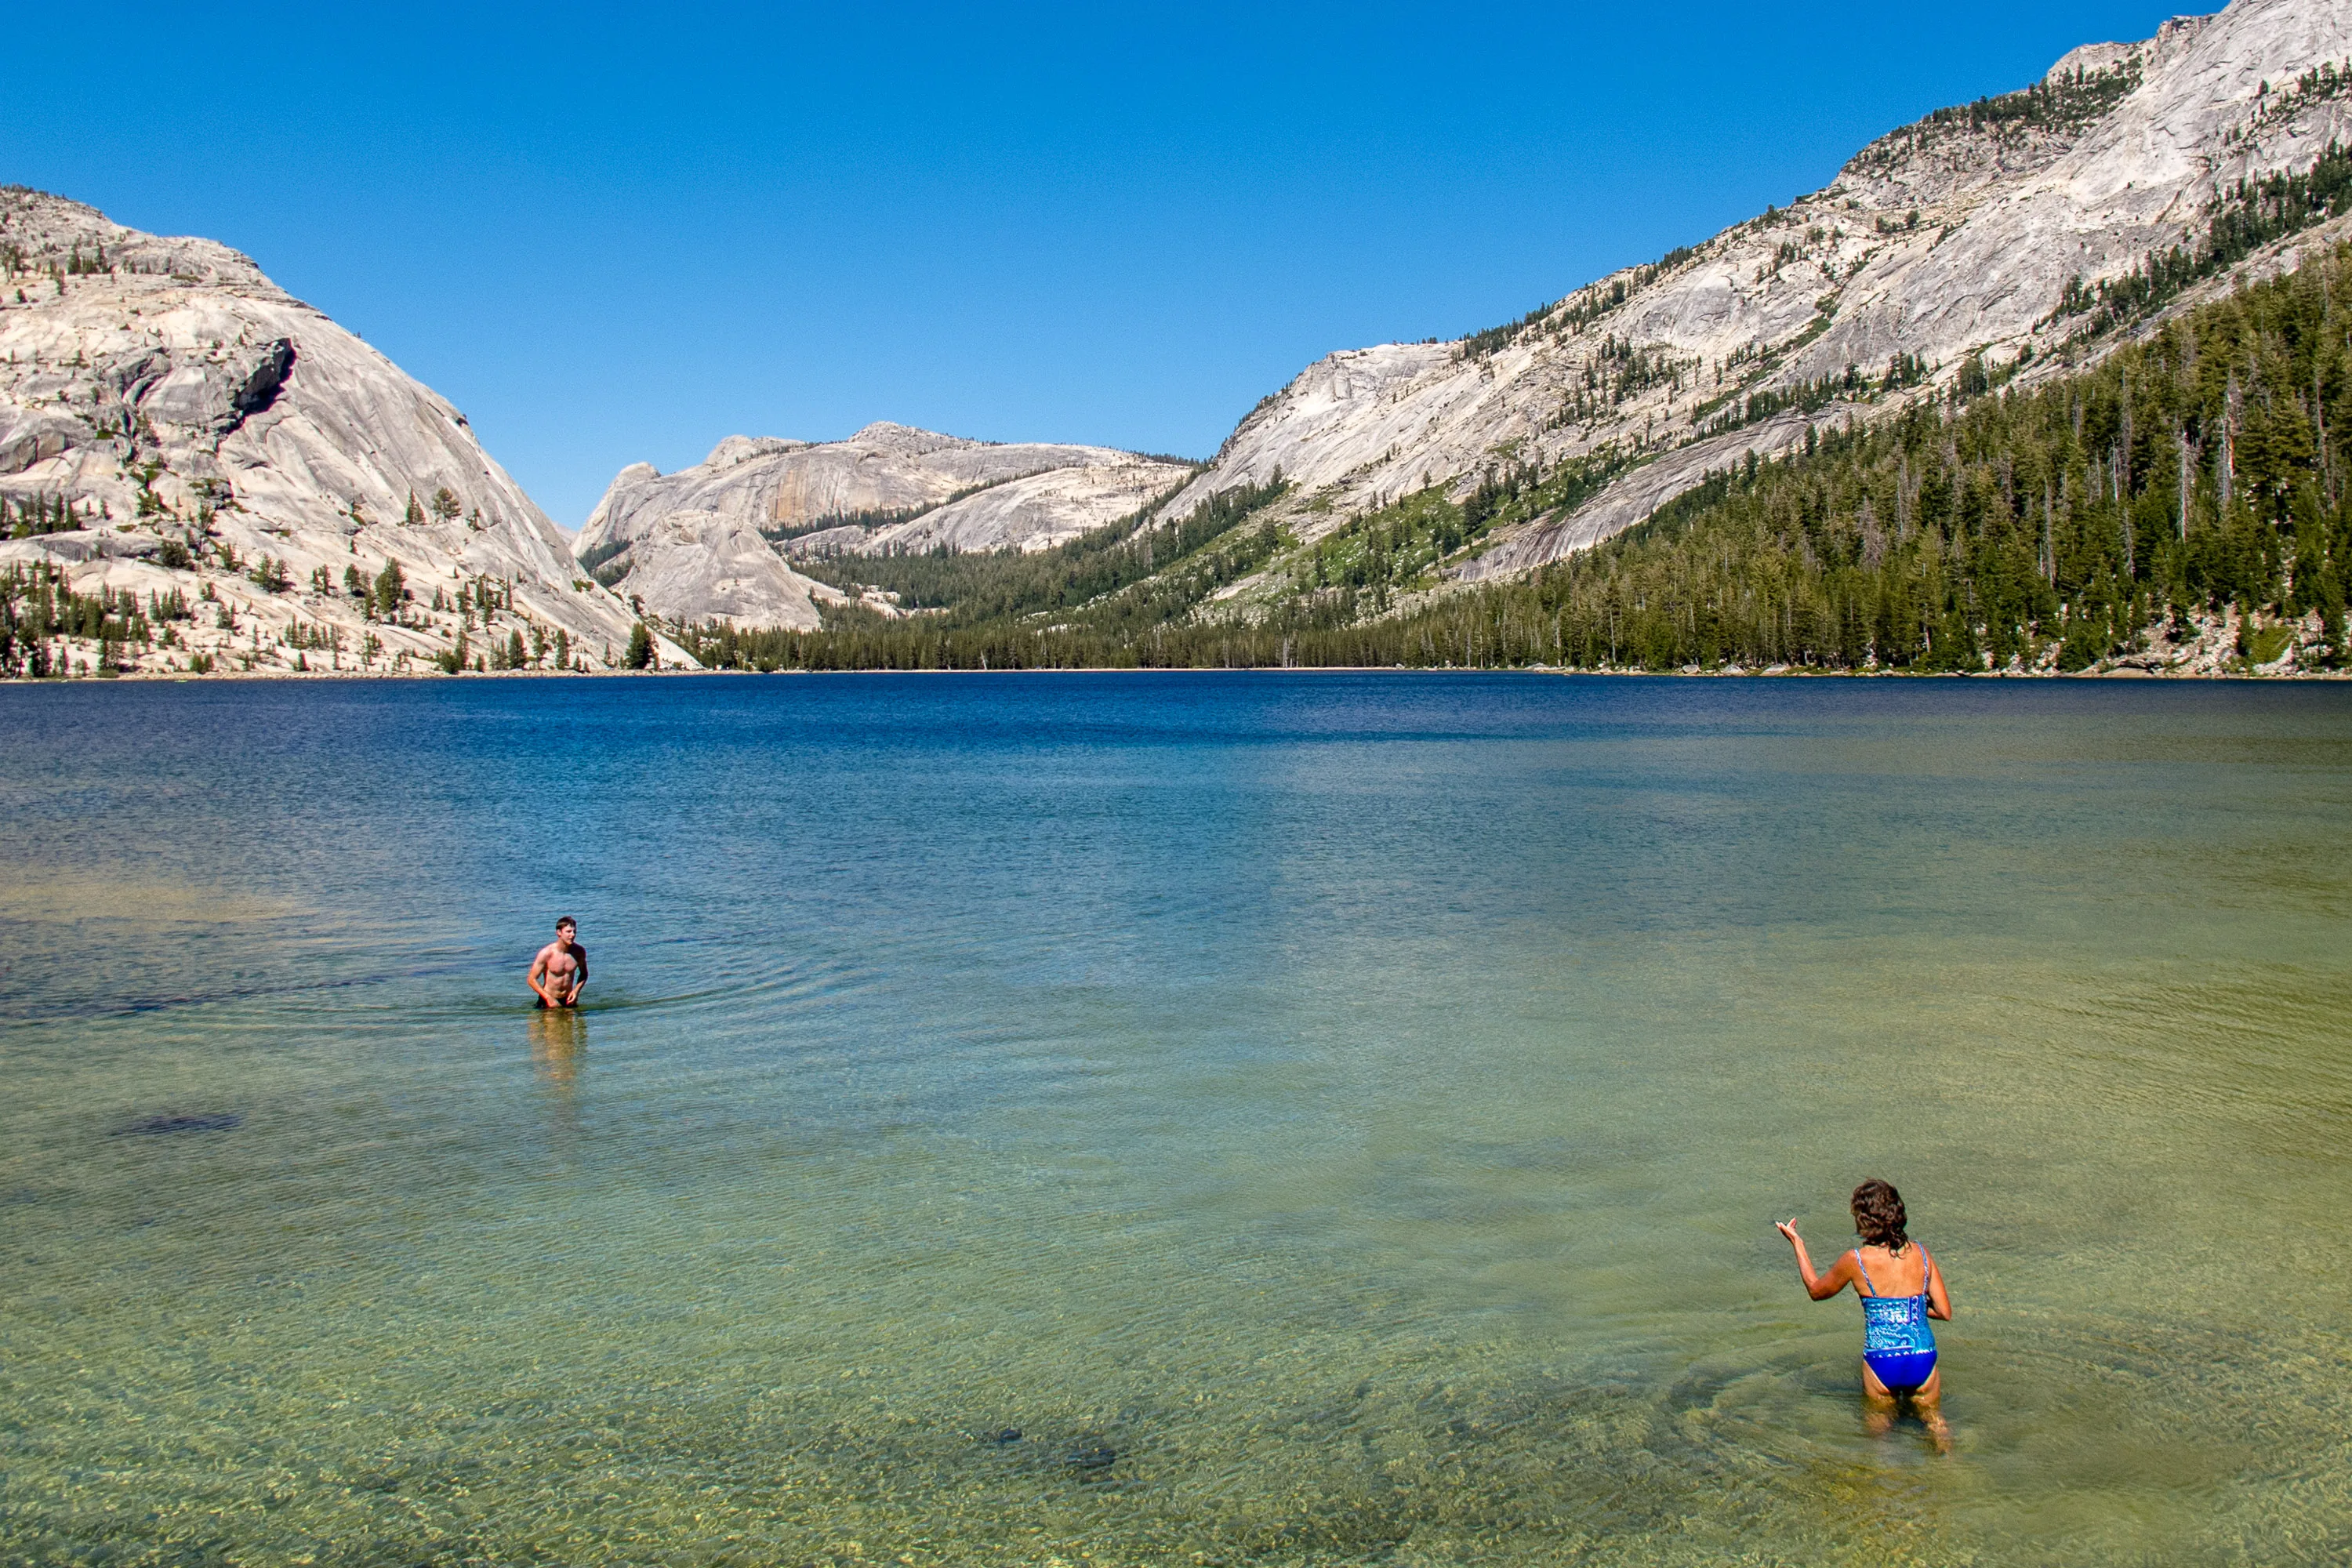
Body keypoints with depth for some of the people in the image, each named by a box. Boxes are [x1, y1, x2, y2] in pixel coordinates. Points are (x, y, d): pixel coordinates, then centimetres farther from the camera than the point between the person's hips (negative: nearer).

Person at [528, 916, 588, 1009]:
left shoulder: (579, 952, -5)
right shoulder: (547, 953, -17)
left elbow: (584, 974, 14)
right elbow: (532, 979, -12)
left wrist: (576, 990, -4)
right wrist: (549, 998, -18)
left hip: (568, 999, 3)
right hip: (549, 1000, -3)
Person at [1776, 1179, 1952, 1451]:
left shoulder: (1856, 1261, -9)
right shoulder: (1921, 1254, 0)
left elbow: (1816, 1290, 10)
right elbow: (1945, 1312, 3)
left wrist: (1797, 1244, 19)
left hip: (1881, 1364, -2)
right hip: (1923, 1360, 2)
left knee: (1879, 1421, 23)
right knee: (1934, 1421, 25)